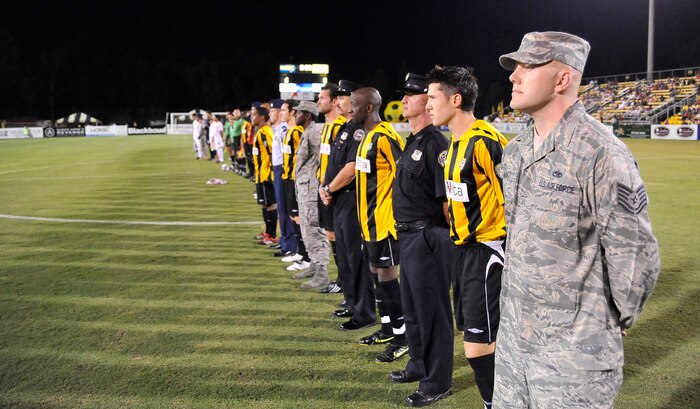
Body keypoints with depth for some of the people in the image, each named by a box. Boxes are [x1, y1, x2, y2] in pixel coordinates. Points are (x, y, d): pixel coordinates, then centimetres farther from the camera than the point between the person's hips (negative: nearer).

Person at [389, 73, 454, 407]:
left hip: (427, 237, -10)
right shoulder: (412, 142, 15)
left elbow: (447, 197, -21)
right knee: (411, 306, 20)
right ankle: (419, 364, 38)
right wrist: (405, 231, 18)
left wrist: (446, 234, -13)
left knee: (432, 310, 1)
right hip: (407, 236, 10)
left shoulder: (434, 143, -17)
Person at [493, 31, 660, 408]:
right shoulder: (515, 150, 7)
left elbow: (634, 253, -14)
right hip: (512, 335, 7)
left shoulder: (601, 154, -18)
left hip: (574, 349, -7)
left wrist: (617, 320, -3)